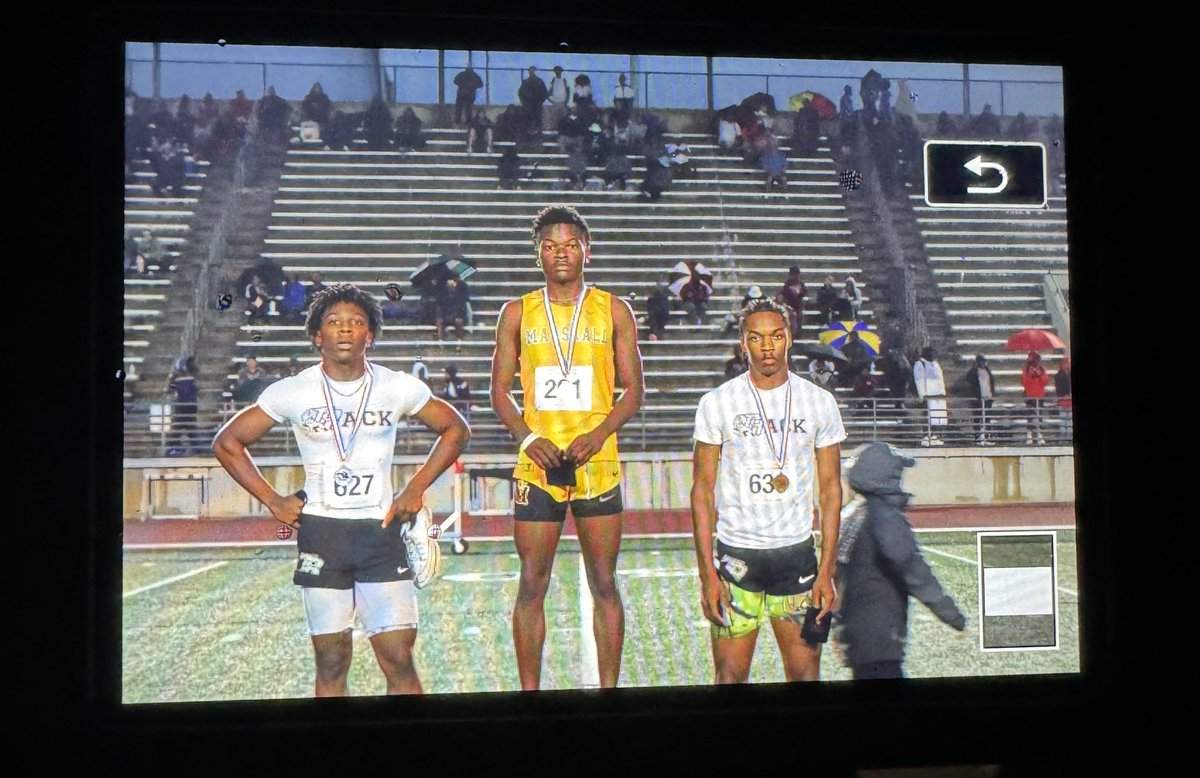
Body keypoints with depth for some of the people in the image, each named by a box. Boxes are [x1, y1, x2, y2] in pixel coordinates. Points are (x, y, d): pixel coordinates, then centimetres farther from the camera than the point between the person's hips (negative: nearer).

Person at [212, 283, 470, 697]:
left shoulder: (398, 388, -1)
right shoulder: (293, 392, -2)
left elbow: (455, 430, 11)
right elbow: (227, 443, 6)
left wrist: (416, 489, 3)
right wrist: (272, 501, 0)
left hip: (382, 529, 0)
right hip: (320, 531, 0)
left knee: (399, 659, -6)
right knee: (331, 665, 4)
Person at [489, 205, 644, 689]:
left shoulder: (613, 311, 6)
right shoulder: (518, 313, 8)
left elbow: (633, 391, 5)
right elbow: (500, 391, 7)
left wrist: (597, 435, -12)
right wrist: (529, 438, -10)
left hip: (598, 463, 0)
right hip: (537, 465, 0)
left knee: (604, 585, 4)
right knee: (531, 585, 2)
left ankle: (609, 689, 13)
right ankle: (529, 692, 11)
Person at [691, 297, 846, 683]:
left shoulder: (820, 402, 3)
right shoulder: (717, 404, -1)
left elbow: (830, 489, 5)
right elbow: (703, 491, 0)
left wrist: (827, 570, -2)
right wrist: (707, 573, -7)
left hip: (797, 552, 1)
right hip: (736, 552, -1)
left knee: (806, 672, 3)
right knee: (730, 674, 1)